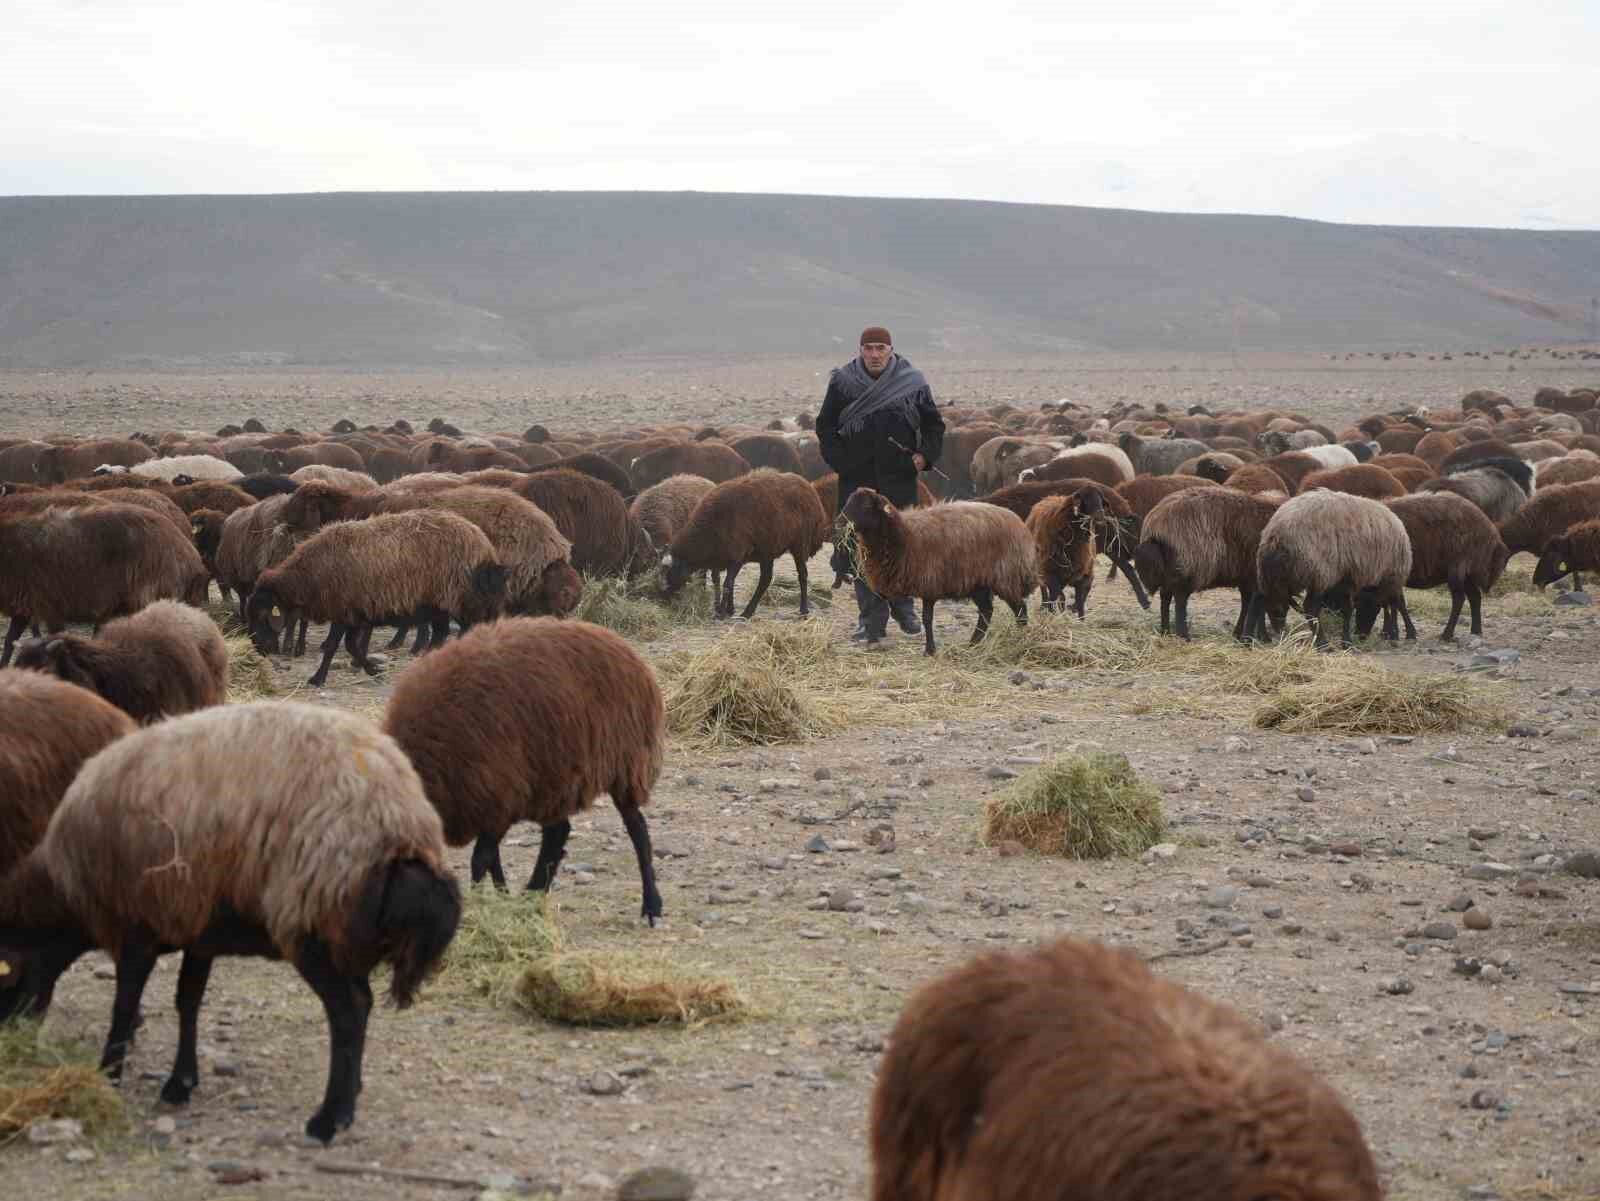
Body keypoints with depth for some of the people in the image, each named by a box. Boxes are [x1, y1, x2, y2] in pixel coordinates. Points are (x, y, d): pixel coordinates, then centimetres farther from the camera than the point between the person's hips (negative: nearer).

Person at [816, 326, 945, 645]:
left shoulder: (912, 383, 3)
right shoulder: (842, 382, 3)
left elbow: (934, 425, 12)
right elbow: (825, 426, 9)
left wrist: (924, 456, -3)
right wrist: (837, 458, -4)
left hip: (900, 479, 0)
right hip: (858, 480, 0)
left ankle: (905, 608, 22)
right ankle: (871, 621, 3)